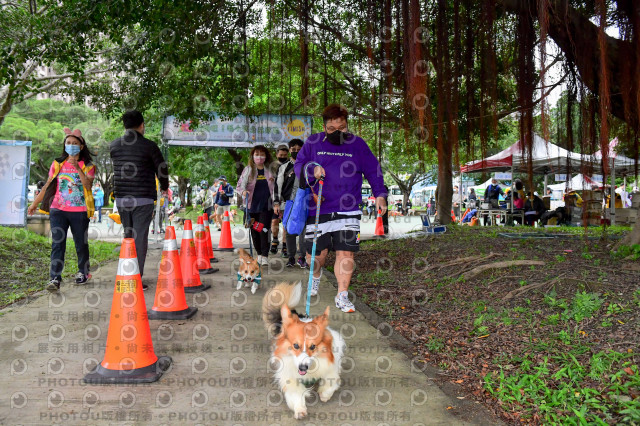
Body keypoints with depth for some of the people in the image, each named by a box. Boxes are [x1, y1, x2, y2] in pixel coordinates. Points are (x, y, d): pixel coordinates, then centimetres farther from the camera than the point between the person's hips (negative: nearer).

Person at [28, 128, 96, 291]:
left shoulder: (87, 166, 2)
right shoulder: (58, 164, 10)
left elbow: (88, 186, -14)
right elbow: (48, 186, 14)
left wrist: (78, 169, -22)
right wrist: (34, 203, 14)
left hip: (79, 211, -2)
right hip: (58, 210, 2)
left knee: (81, 243, 7)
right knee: (57, 243, -6)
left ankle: (84, 272, 27)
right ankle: (55, 278, -9)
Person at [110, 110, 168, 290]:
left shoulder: (114, 146, 6)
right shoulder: (149, 146, -7)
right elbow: (162, 168, 1)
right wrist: (164, 187, 19)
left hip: (121, 199, 5)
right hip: (143, 199, -5)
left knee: (128, 236, 18)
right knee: (140, 237, -2)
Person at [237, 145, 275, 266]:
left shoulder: (270, 169, 8)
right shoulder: (248, 169, 7)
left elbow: (276, 185, 16)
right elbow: (240, 184, 5)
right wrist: (243, 191, -15)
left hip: (266, 206, -1)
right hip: (252, 205, 1)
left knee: (264, 230, -11)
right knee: (254, 231, 8)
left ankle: (265, 256, -5)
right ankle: (259, 254, 24)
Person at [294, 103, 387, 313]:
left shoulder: (357, 144, 5)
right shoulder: (313, 142, 4)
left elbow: (372, 170, 10)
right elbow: (298, 166, 7)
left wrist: (379, 194, 2)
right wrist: (312, 170, -14)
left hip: (347, 211, 0)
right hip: (317, 210, 1)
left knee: (345, 253, -5)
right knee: (315, 254, 7)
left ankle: (342, 296, 10)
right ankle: (316, 275, 43)